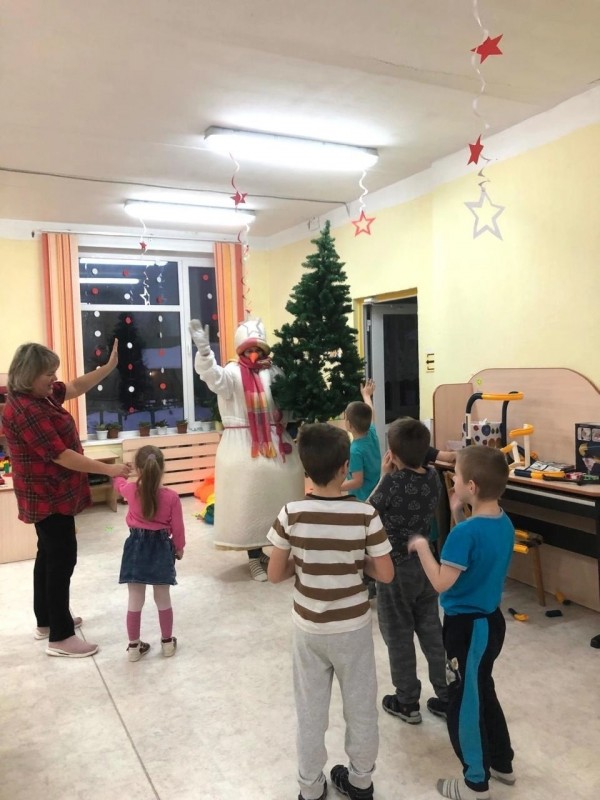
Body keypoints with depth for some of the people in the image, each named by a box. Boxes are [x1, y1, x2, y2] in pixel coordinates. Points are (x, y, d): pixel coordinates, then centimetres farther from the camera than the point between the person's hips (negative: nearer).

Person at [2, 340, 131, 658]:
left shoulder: (39, 394, 3)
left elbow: (76, 387, 13)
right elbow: (61, 455, -27)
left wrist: (109, 367, 2)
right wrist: (109, 469, -24)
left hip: (50, 493, 10)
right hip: (48, 496, -10)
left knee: (48, 554, 19)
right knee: (62, 558, -4)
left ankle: (46, 620, 33)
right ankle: (60, 637, 6)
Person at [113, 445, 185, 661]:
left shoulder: (131, 491, -10)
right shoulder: (171, 497, -14)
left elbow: (118, 483, 15)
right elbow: (177, 528, -5)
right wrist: (179, 548, 12)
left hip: (136, 547, 1)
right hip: (161, 548, 0)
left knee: (135, 600, 10)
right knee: (163, 598, 14)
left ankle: (134, 646, 22)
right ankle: (168, 642, 27)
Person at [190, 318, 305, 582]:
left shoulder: (274, 371, 7)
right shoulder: (233, 372, -6)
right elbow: (213, 376, -28)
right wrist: (204, 350, -45)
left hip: (275, 445, 4)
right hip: (243, 448, -4)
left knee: (275, 498, 12)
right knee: (249, 500, 3)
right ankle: (255, 557, 17)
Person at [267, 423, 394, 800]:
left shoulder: (291, 514, -16)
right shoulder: (365, 514, -19)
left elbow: (275, 574, -9)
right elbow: (386, 573, -12)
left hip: (309, 628, 1)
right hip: (353, 627, 0)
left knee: (311, 710, 18)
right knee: (361, 707, 21)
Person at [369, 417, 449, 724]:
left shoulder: (393, 482, -24)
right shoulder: (433, 477, -5)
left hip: (396, 569, -6)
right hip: (426, 564, 6)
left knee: (399, 636, 10)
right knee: (432, 631, 17)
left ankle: (407, 703, 24)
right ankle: (448, 697, 27)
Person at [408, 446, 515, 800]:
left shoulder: (466, 532, -29)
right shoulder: (504, 523, -2)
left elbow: (442, 582, -27)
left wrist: (421, 546, -15)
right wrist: (459, 516, 1)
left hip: (468, 626, -8)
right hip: (491, 620, 9)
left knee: (464, 703, 10)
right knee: (483, 692, 26)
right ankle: (502, 763, 43)